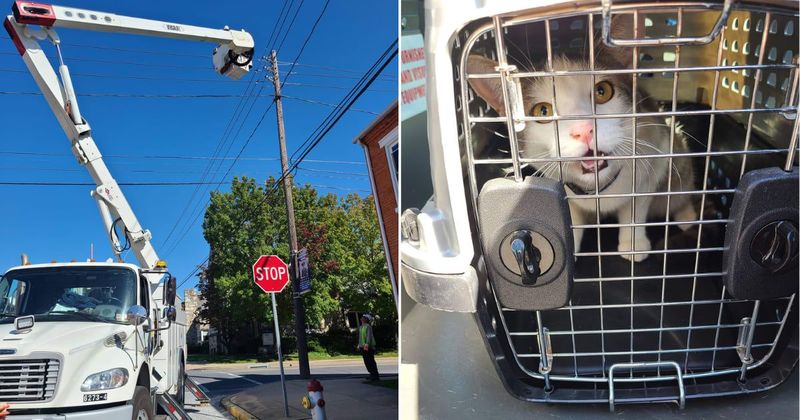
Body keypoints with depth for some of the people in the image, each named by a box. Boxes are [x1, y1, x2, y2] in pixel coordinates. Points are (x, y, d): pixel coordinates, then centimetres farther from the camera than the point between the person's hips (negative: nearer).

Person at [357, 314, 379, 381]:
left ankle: (375, 375, -5)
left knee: (371, 362, -8)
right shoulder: (360, 327, 17)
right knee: (366, 362, 10)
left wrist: (367, 344, -31)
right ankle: (372, 375, 18)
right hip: (363, 347, 9)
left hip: (368, 347, -9)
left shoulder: (368, 326, -10)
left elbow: (369, 336, -20)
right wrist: (359, 345, 20)